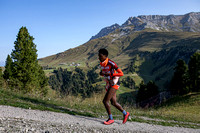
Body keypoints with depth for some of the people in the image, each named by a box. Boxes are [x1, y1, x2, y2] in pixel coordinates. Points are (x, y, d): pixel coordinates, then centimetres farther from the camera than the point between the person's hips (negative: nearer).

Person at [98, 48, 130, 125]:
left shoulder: (111, 63, -21)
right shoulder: (102, 64, 3)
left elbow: (121, 74, -23)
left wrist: (109, 74, -28)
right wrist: (101, 73, -4)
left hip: (114, 84, -8)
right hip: (108, 84, 9)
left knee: (105, 101, -14)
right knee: (113, 103, 14)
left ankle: (110, 119, 0)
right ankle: (125, 113, 33)